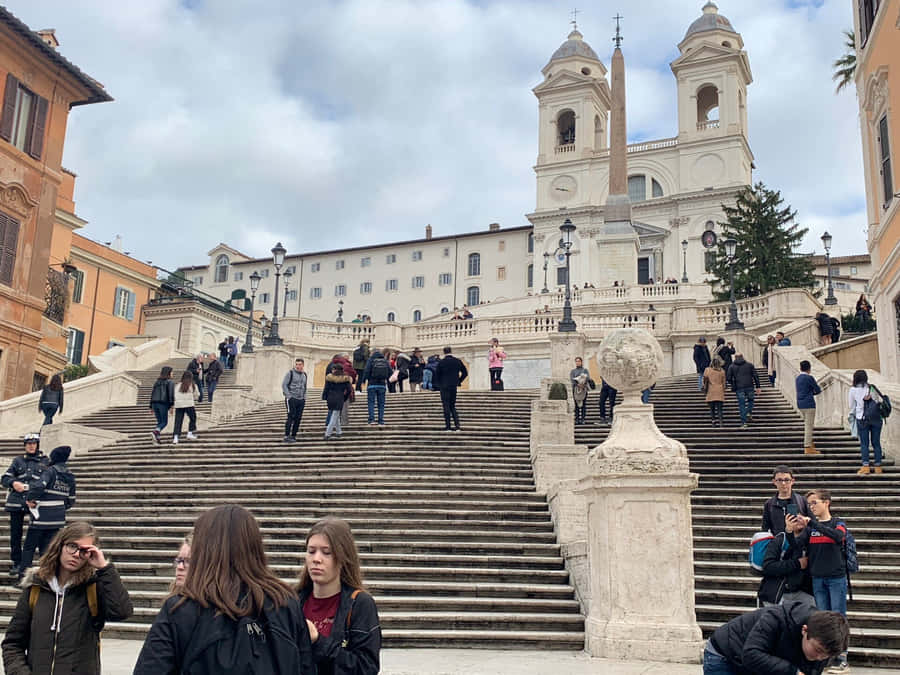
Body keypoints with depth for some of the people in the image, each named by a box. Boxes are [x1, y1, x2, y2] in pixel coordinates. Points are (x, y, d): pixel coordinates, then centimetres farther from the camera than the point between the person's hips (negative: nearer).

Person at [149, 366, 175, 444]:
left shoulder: (156, 382, 18)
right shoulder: (170, 382, 0)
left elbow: (152, 394, 16)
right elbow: (171, 394, -11)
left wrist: (151, 407, 19)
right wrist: (171, 406, -13)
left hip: (155, 403, 6)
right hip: (163, 403, -6)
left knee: (159, 422, 13)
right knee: (164, 422, 0)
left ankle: (157, 438, 2)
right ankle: (155, 432, -25)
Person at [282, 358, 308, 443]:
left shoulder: (304, 375, 15)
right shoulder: (290, 373, -3)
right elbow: (284, 385, -7)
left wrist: (304, 398, 14)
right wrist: (288, 396, -14)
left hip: (301, 400, 6)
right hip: (291, 399, -6)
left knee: (298, 418, 2)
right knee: (291, 417, -12)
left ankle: (293, 436, 10)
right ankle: (286, 436, -9)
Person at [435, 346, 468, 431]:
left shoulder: (441, 362, -6)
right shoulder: (457, 361, 3)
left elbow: (437, 375, -1)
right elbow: (465, 373, 6)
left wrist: (439, 385, 13)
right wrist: (459, 381, 12)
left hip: (444, 387, -3)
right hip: (454, 386, 3)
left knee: (446, 406, 1)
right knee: (452, 406, 13)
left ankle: (447, 426, -2)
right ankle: (457, 425, 2)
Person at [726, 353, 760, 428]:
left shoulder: (732, 367, 7)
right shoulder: (749, 365, 10)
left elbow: (728, 378, 2)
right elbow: (755, 376, 5)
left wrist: (733, 385, 17)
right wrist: (757, 386, 7)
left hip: (739, 388, 0)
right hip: (749, 387, 0)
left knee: (742, 405, 2)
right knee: (750, 400, 24)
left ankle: (743, 423, -3)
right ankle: (749, 413, 4)